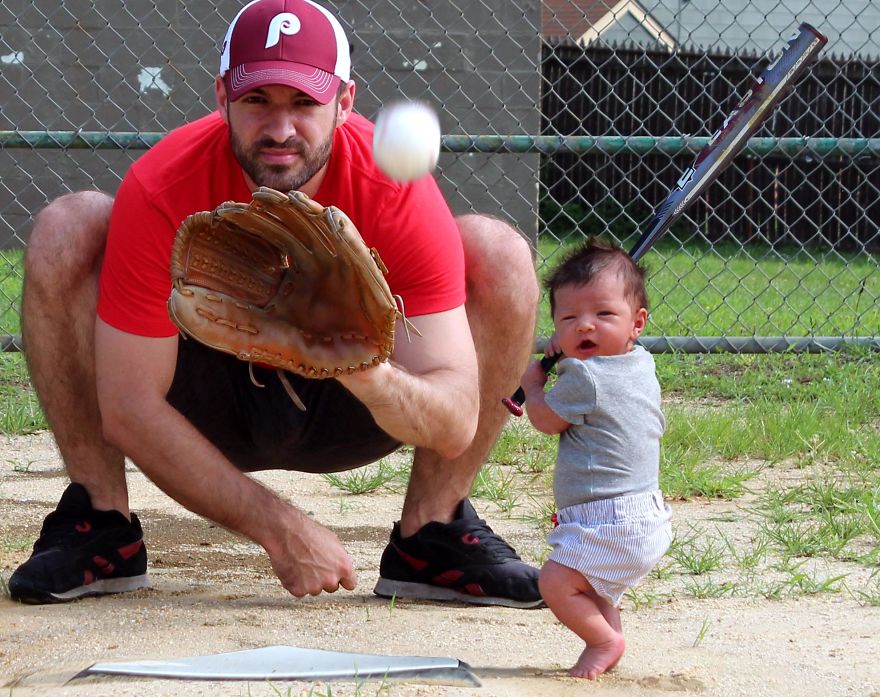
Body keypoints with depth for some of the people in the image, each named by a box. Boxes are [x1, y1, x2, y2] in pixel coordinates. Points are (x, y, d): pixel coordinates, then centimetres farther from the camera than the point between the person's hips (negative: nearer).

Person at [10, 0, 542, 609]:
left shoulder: (399, 193, -27)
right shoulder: (160, 193, -29)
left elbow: (456, 424, -29)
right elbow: (130, 411, -28)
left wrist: (373, 376, -53)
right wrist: (279, 528, -33)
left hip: (343, 411, 0)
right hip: (209, 404, 0)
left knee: (499, 255, -23)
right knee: (67, 229, -25)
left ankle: (432, 535, -11)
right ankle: (102, 530, -13)